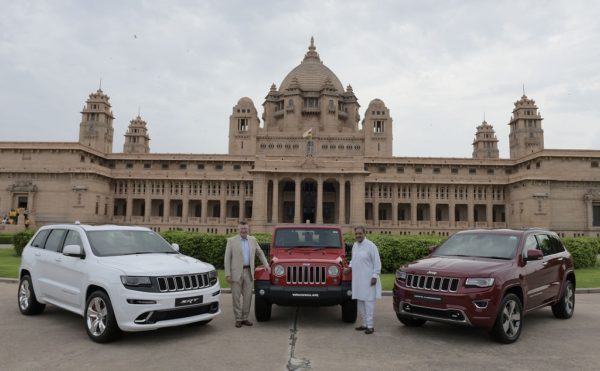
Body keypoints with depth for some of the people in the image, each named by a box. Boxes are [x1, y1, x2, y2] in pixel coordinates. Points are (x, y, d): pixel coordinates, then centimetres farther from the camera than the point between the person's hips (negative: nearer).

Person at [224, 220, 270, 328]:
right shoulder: (231, 241, -1)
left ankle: (244, 318, 15)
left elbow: (260, 253, 20)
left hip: (248, 272, 3)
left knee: (248, 296, 4)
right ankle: (238, 319, 11)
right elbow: (227, 258, -3)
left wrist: (266, 265, 11)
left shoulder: (252, 240, 10)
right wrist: (227, 274, -9)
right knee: (236, 297, 2)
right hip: (236, 272, -3)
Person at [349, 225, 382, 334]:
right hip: (357, 279, 7)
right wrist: (350, 266, 7)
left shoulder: (370, 246, -11)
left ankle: (370, 326, 1)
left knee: (368, 301, -5)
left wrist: (375, 276, -15)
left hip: (368, 279, -7)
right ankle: (364, 324, 24)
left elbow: (377, 262, -11)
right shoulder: (355, 245, 11)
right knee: (360, 302, 13)